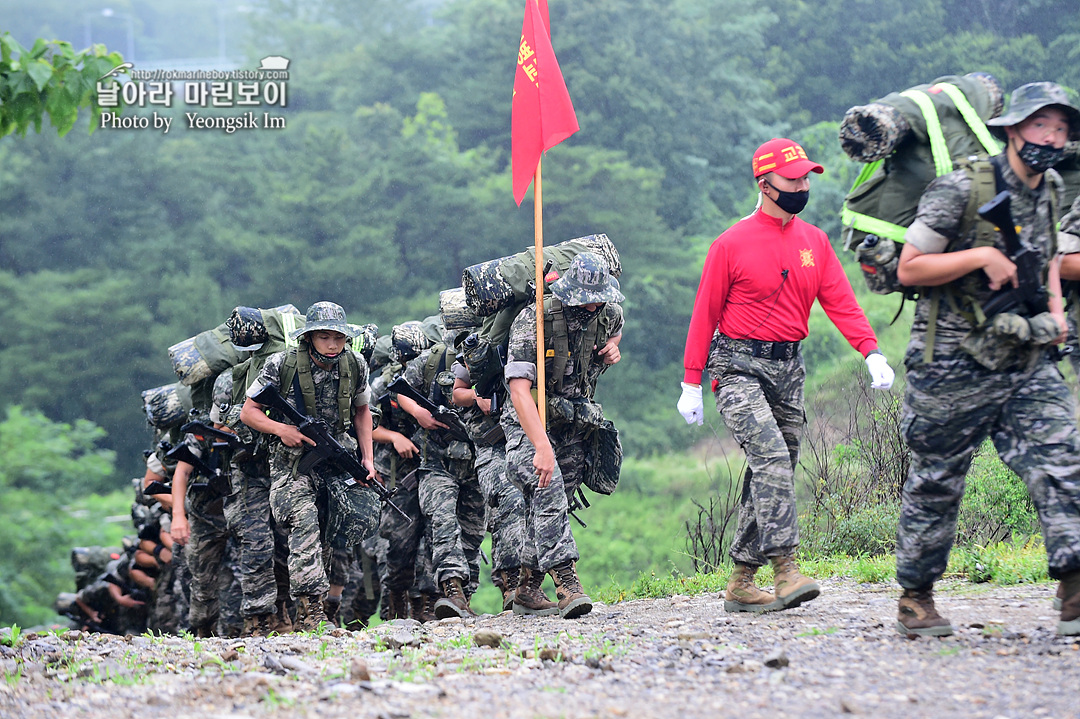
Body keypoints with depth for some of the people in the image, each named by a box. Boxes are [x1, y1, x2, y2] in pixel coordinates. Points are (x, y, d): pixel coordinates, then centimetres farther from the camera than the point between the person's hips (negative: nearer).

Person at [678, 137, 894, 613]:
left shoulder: (814, 241, 10)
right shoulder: (732, 244, -6)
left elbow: (840, 302, 4)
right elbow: (705, 314, -3)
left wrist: (872, 354, -11)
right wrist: (691, 384, -5)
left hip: (788, 370, 6)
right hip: (739, 368, -6)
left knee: (775, 473, 6)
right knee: (771, 457, -22)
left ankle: (741, 584, 13)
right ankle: (785, 570, -27)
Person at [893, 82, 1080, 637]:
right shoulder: (962, 190, -12)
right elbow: (909, 269, -12)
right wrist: (983, 257, -20)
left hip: (1027, 362, 6)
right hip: (953, 365, -6)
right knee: (935, 483, 5)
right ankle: (915, 600, 19)